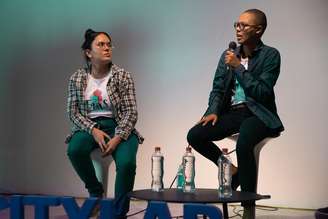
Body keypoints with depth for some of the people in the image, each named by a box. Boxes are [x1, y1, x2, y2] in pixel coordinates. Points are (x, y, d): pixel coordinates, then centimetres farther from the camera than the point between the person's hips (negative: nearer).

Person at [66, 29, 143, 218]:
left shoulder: (122, 76, -2)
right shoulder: (77, 79, 5)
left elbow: (131, 112, -6)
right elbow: (73, 112, 2)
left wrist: (117, 138, -21)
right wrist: (93, 130, -16)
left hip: (118, 127, -1)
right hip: (89, 127, 2)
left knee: (127, 163, -31)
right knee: (75, 150, -32)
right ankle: (96, 191, -2)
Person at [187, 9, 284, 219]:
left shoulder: (270, 55, -5)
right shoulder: (228, 55, 11)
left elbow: (262, 93, -15)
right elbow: (217, 89, 13)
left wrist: (238, 67, -17)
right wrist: (214, 111, -6)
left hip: (257, 114, -5)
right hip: (231, 112, 6)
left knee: (243, 144, -36)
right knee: (194, 136, -17)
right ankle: (231, 169, 6)